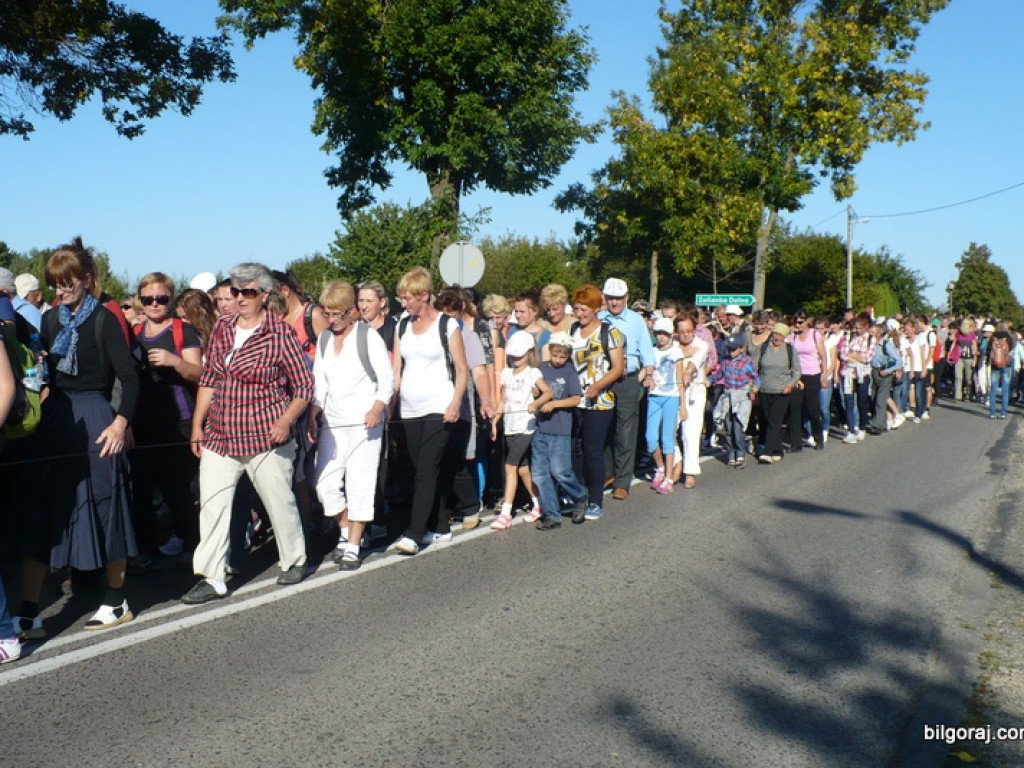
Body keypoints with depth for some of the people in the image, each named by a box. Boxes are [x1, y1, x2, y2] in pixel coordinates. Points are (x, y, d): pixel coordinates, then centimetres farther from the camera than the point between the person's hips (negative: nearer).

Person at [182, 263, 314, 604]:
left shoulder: (281, 333, -7)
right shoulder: (222, 327, 9)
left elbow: (304, 387, -5)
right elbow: (208, 379, 15)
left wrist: (286, 421, -19)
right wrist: (197, 424, 11)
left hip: (265, 438, -5)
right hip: (219, 436, 5)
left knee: (279, 501, 7)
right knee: (211, 504, 0)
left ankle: (294, 561, 28)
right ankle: (213, 578, 7)